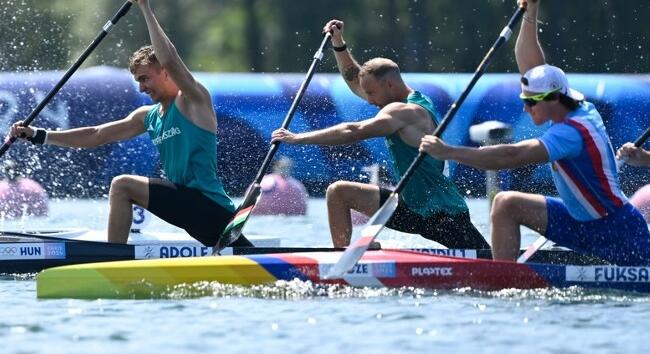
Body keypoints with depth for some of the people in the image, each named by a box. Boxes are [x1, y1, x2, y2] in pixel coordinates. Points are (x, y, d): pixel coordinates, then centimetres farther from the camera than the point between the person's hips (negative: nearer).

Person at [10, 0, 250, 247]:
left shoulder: (193, 101, -6)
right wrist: (37, 136, 13)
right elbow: (95, 136, 18)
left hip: (207, 206, -9)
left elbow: (169, 60, -25)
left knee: (122, 186, -11)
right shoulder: (148, 118, 17)